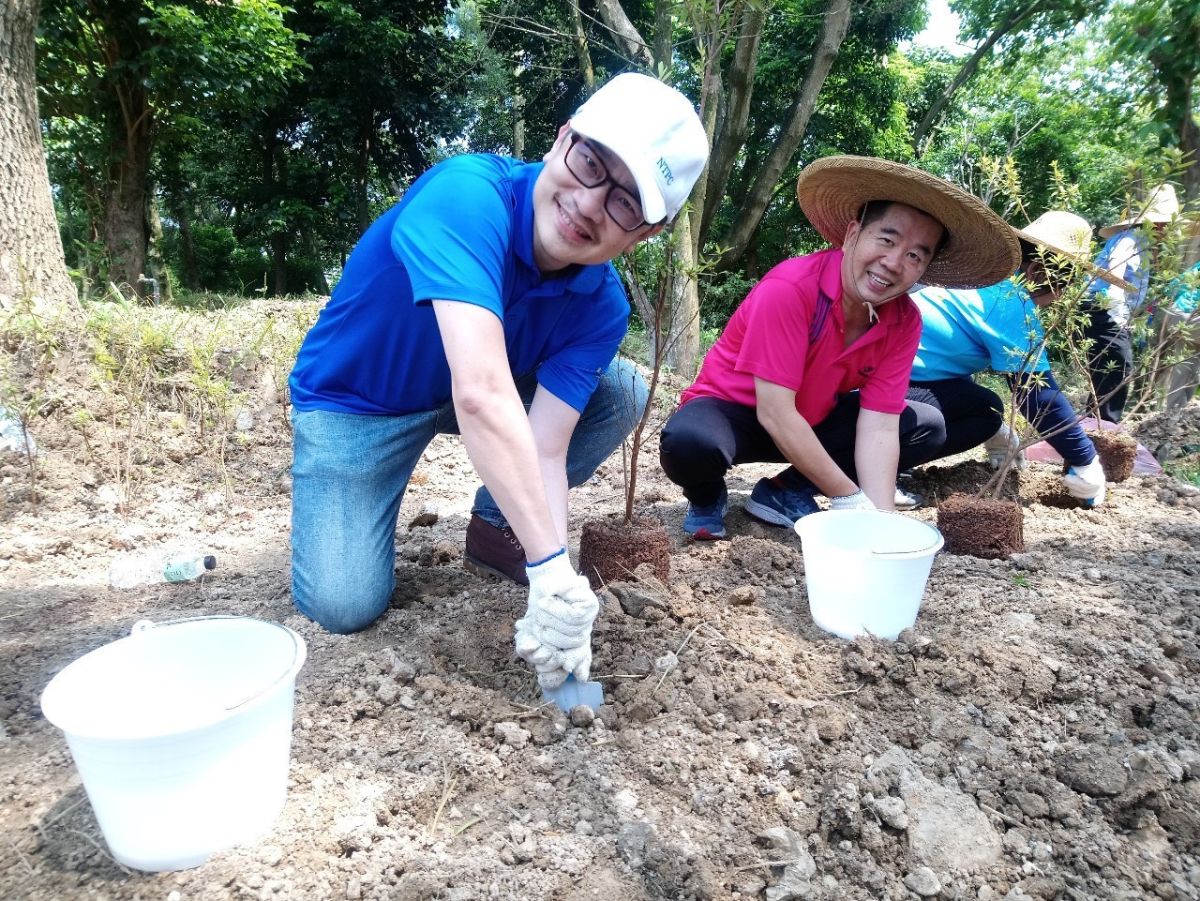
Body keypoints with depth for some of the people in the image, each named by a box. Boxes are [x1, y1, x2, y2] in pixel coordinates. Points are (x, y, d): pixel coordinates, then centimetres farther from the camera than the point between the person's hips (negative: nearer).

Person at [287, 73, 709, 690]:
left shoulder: (602, 309, -19)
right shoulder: (468, 195, -36)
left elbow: (545, 451, -23)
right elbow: (481, 396, -47)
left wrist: (554, 593, -35)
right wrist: (554, 573, -48)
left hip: (480, 389, 5)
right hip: (355, 400, -4)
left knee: (622, 395, -13)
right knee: (343, 607, -17)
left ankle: (495, 526, 6)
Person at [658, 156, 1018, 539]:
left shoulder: (904, 321, -11)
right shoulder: (789, 288, -29)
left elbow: (878, 426, -14)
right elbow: (774, 413, -31)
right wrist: (851, 500, -28)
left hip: (811, 421, 6)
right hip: (732, 409, -6)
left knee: (926, 427, -5)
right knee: (689, 443, -39)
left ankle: (785, 491, -1)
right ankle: (707, 497, -1)